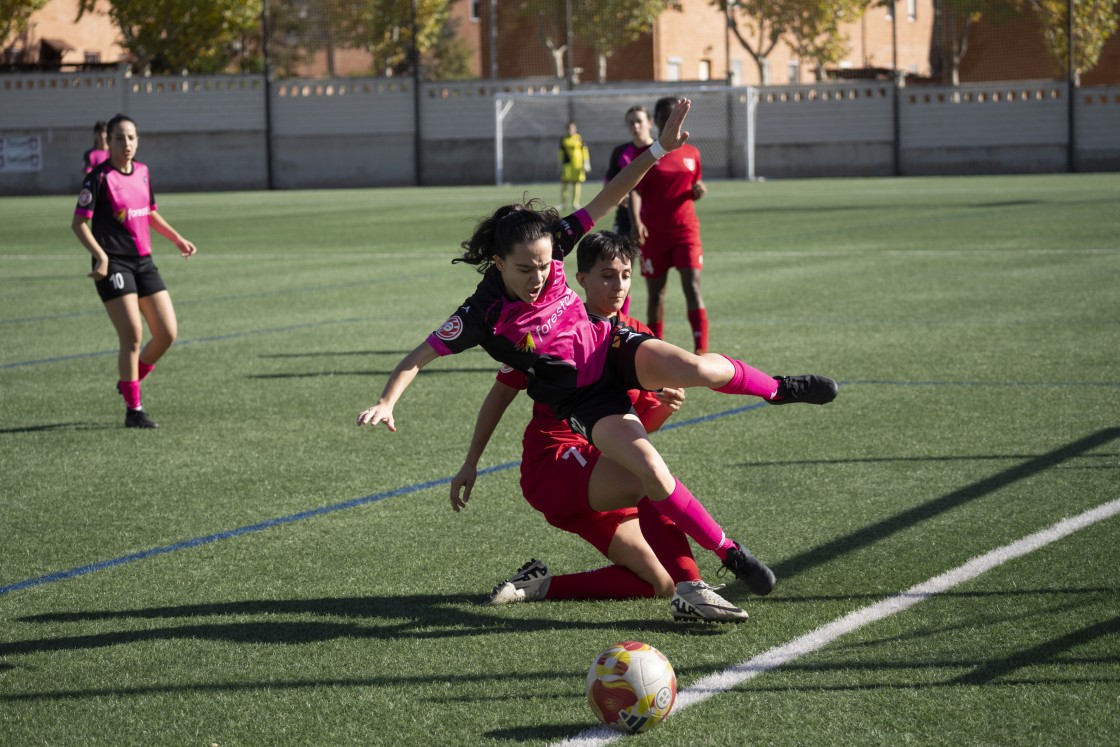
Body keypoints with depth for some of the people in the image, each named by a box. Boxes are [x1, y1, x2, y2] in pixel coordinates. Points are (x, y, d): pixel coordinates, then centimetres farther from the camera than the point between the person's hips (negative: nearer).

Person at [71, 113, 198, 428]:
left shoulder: (142, 172, 10)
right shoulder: (100, 177, -10)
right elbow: (79, 223, -13)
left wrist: (178, 240, 19)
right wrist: (101, 256, -24)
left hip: (144, 261, 7)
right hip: (113, 265, -7)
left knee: (167, 333, 2)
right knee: (133, 336, -11)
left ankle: (131, 382, 26)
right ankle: (133, 409, 0)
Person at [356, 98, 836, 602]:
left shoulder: (551, 250, -14)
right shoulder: (484, 314, -23)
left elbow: (608, 199, -11)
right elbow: (420, 356, -23)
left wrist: (659, 148, -18)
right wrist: (386, 403, -39)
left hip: (613, 348, 3)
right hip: (583, 401, -3)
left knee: (697, 369, -29)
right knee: (651, 472, -26)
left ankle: (776, 388, 3)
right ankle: (728, 553, -10)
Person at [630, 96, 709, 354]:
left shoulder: (691, 153, 8)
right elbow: (635, 191, -8)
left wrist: (699, 191, -6)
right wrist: (636, 222, -24)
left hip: (686, 230, 1)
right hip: (654, 233, -1)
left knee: (692, 286, -13)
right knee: (655, 292, 6)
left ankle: (701, 350, -18)